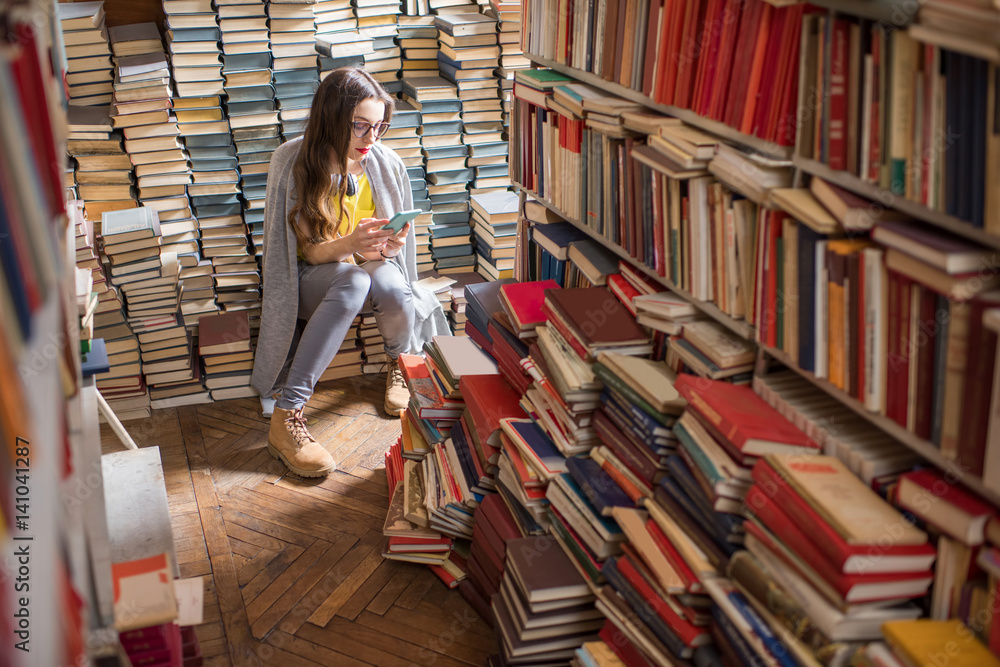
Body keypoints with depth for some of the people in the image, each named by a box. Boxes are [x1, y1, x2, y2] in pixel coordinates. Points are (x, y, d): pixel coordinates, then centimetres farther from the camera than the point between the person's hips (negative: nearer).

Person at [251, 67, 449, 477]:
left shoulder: (386, 164, -8)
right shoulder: (292, 163, -17)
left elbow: (394, 251, 2)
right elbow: (303, 252, -14)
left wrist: (389, 245, -23)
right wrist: (348, 245, -34)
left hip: (373, 267, 2)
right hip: (311, 278, -2)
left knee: (390, 285, -34)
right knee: (353, 281, -37)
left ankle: (400, 362, 2)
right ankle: (285, 417, -38)